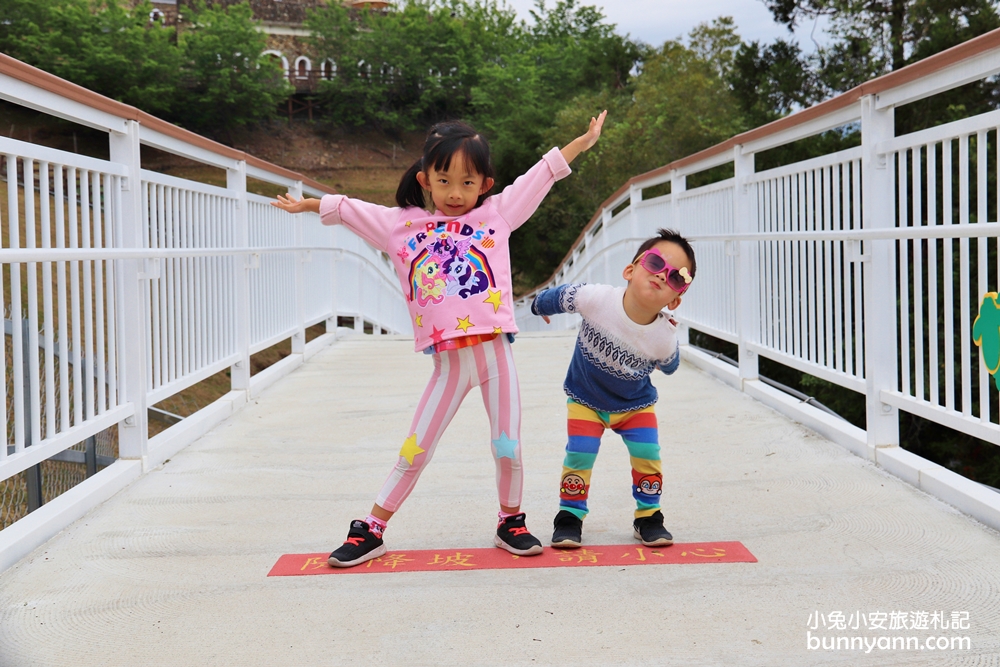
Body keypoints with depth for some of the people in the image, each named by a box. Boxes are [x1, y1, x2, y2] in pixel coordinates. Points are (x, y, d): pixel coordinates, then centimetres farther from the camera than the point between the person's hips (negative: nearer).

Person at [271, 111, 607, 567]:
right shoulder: (402, 226, 7)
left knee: (508, 447, 5)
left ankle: (511, 523, 27)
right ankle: (370, 531, 15)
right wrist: (309, 204, 21)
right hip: (448, 363, 1)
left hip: (495, 353, 0)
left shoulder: (496, 213, 6)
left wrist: (583, 141, 9)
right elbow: (349, 209, 17)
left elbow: (541, 175, 8)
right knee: (414, 451, 5)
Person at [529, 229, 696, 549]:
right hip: (586, 400, -1)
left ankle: (648, 516, 16)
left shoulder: (665, 339, -28)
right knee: (579, 455, -11)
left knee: (648, 455, -7)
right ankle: (570, 516, 9)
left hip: (635, 404, 1)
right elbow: (562, 295, -8)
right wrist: (539, 304, 8)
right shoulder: (596, 299, -33)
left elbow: (668, 365, -1)